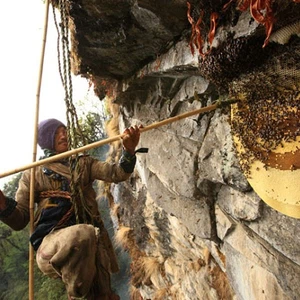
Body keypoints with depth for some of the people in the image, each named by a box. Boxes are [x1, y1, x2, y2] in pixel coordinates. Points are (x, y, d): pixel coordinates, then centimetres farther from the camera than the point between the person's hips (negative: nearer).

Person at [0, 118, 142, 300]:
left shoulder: (83, 163, 18)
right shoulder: (32, 174, 13)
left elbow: (117, 174, 2)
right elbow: (19, 220, 7)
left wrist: (129, 150, -18)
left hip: (92, 240, 4)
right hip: (51, 241, -3)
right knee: (82, 233, -35)